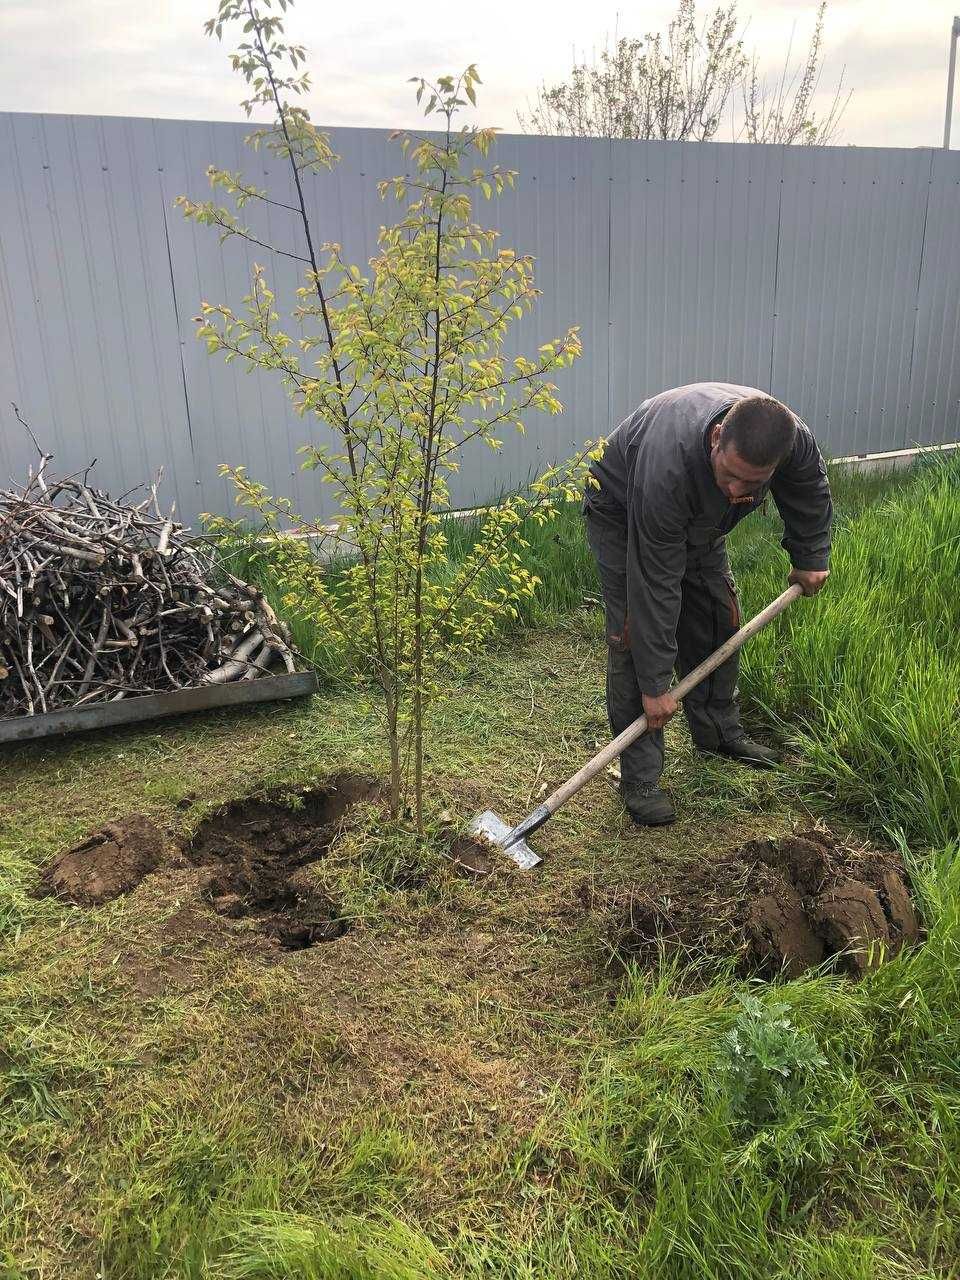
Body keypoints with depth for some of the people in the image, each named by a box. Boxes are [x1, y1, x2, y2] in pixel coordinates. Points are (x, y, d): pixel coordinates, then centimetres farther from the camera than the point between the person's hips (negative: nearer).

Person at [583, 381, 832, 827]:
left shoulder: (793, 439, -30)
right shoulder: (669, 464, -46)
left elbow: (810, 491, -2)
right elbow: (655, 584, -40)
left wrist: (810, 558, 9)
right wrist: (656, 683, -34)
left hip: (698, 520, 6)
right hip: (623, 515, -6)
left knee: (720, 619, 8)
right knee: (635, 635, -14)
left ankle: (719, 731, 29)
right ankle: (639, 777, -7)